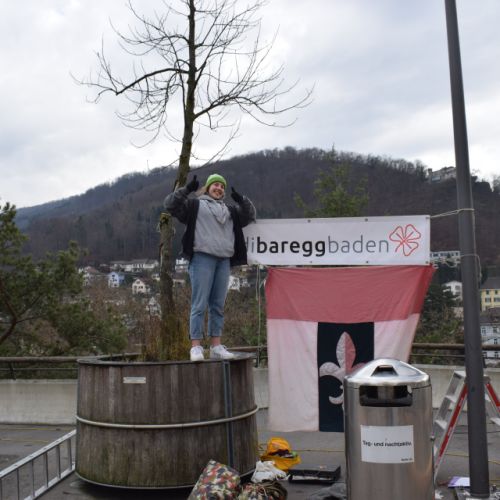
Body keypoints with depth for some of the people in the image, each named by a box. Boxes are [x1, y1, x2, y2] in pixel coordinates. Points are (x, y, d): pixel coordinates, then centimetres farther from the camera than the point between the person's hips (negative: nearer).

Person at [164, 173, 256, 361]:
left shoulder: (229, 210, 26)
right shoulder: (194, 204, 11)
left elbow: (249, 215, 26)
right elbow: (171, 204, 2)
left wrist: (241, 200, 10)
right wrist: (186, 189, -9)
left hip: (224, 260, 6)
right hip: (202, 258, -5)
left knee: (218, 305, 7)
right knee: (200, 304, -8)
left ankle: (216, 346, 11)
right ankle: (196, 346, -7)